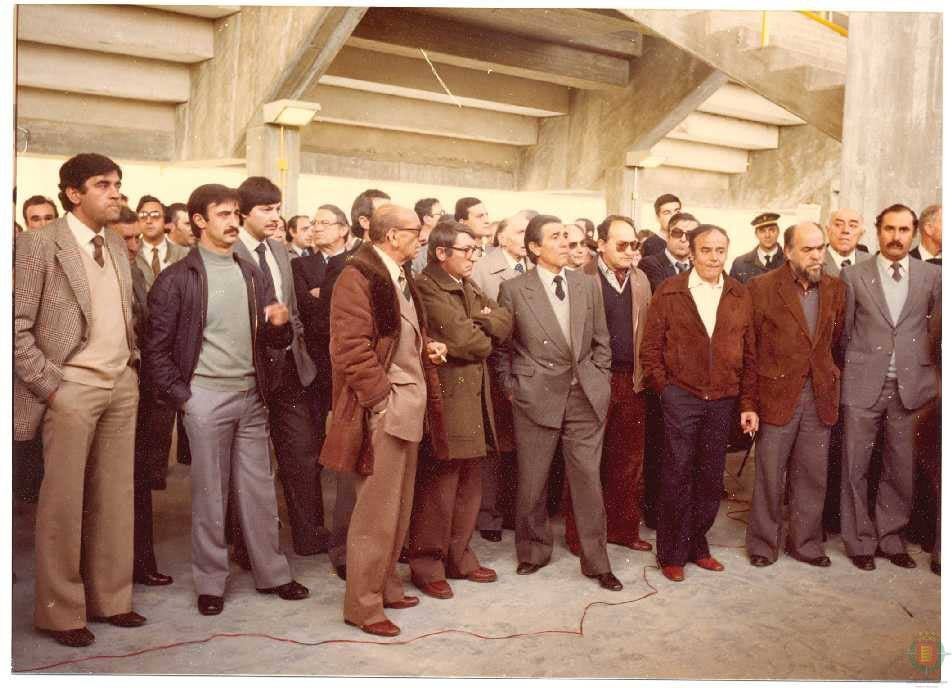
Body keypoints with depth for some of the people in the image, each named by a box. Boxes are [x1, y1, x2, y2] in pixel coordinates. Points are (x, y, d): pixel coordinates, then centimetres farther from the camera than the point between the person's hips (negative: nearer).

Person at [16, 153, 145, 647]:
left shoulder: (117, 245, 12)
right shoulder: (39, 244, -7)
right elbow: (17, 325, -10)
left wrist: (133, 362, 9)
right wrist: (49, 385, -13)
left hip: (121, 385, 6)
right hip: (72, 388, -6)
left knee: (115, 497, 10)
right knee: (64, 501, 2)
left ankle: (110, 598, 22)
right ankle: (60, 611, 15)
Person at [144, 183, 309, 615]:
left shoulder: (253, 275, 10)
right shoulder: (178, 279, -4)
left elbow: (276, 341, 12)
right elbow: (156, 348, -3)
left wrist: (280, 324, -10)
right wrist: (181, 397, -8)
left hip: (252, 396, 4)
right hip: (206, 397, -4)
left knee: (259, 490, 10)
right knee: (210, 494, 4)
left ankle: (271, 573, 21)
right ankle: (210, 582, 17)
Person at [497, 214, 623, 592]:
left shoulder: (588, 285, 7)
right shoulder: (513, 289, -2)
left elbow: (601, 340, 13)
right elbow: (502, 346, 5)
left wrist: (599, 381, 6)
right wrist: (511, 387, 1)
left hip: (586, 397, 2)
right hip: (536, 397, -2)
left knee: (588, 479, 4)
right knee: (532, 481, 7)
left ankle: (596, 561, 15)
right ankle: (533, 551, 27)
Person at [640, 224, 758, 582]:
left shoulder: (740, 296, 7)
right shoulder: (669, 292, -1)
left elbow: (749, 354, 8)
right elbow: (650, 348, 1)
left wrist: (748, 403, 5)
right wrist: (664, 388, -4)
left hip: (722, 401, 3)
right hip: (681, 398, -3)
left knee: (711, 479, 10)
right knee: (678, 478, 2)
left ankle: (697, 546, 26)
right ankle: (671, 554, 15)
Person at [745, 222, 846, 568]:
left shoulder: (836, 289, 6)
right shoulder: (761, 287, -7)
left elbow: (835, 341, 14)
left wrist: (826, 375, 7)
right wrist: (750, 396, -4)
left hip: (820, 396, 4)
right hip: (777, 394, -4)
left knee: (813, 476, 11)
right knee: (770, 475, 5)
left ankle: (806, 543, 26)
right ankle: (763, 544, 20)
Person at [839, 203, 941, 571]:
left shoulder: (932, 275, 5)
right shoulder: (854, 275, 2)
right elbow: (844, 331, 7)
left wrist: (929, 378, 5)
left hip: (911, 386, 1)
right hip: (863, 386, -1)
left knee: (901, 469, 9)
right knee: (856, 468, 5)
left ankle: (890, 537, 25)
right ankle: (860, 541, 19)